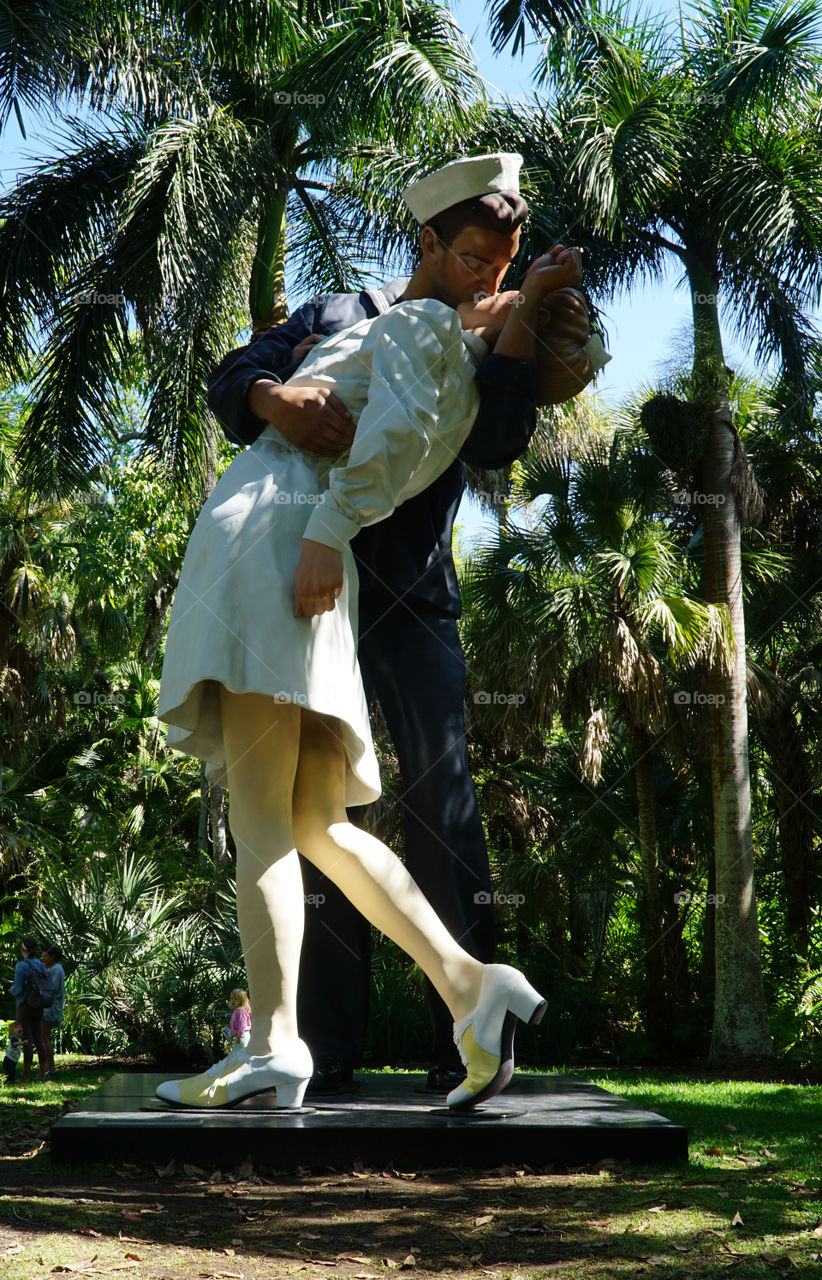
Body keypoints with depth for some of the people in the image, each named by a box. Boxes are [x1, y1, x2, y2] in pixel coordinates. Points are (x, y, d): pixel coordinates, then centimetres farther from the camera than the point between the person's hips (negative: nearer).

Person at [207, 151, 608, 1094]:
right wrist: (274, 399, -18)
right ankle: (327, 1044, 5)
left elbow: (494, 442, -3)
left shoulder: (480, 355, 16)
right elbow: (231, 376, 4)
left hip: (412, 599, 0)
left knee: (439, 789, -12)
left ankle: (466, 1043, -8)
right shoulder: (340, 316, 15)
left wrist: (541, 359, -19)